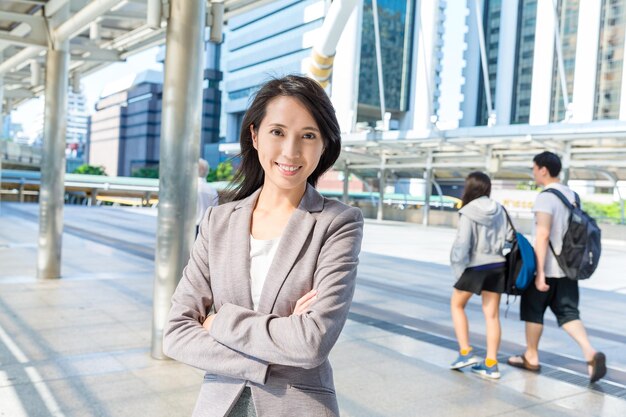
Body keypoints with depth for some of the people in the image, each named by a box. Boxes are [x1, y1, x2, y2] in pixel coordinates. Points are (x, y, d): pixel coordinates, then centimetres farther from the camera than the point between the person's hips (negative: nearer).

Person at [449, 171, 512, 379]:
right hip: (497, 265, 5)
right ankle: (491, 364, 15)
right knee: (492, 314, 11)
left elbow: (462, 243, -18)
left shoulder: (468, 213, -14)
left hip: (475, 266, -5)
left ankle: (465, 352, 11)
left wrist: (458, 267, -9)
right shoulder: (499, 210, 1)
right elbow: (511, 236, 2)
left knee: (457, 305, 16)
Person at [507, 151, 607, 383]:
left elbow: (542, 235, -23)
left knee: (533, 311, 9)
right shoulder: (571, 195, 10)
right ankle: (591, 354, -9)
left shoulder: (545, 197, -15)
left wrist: (539, 272, -24)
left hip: (547, 268, -7)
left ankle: (531, 358, 22)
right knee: (568, 313, 9)